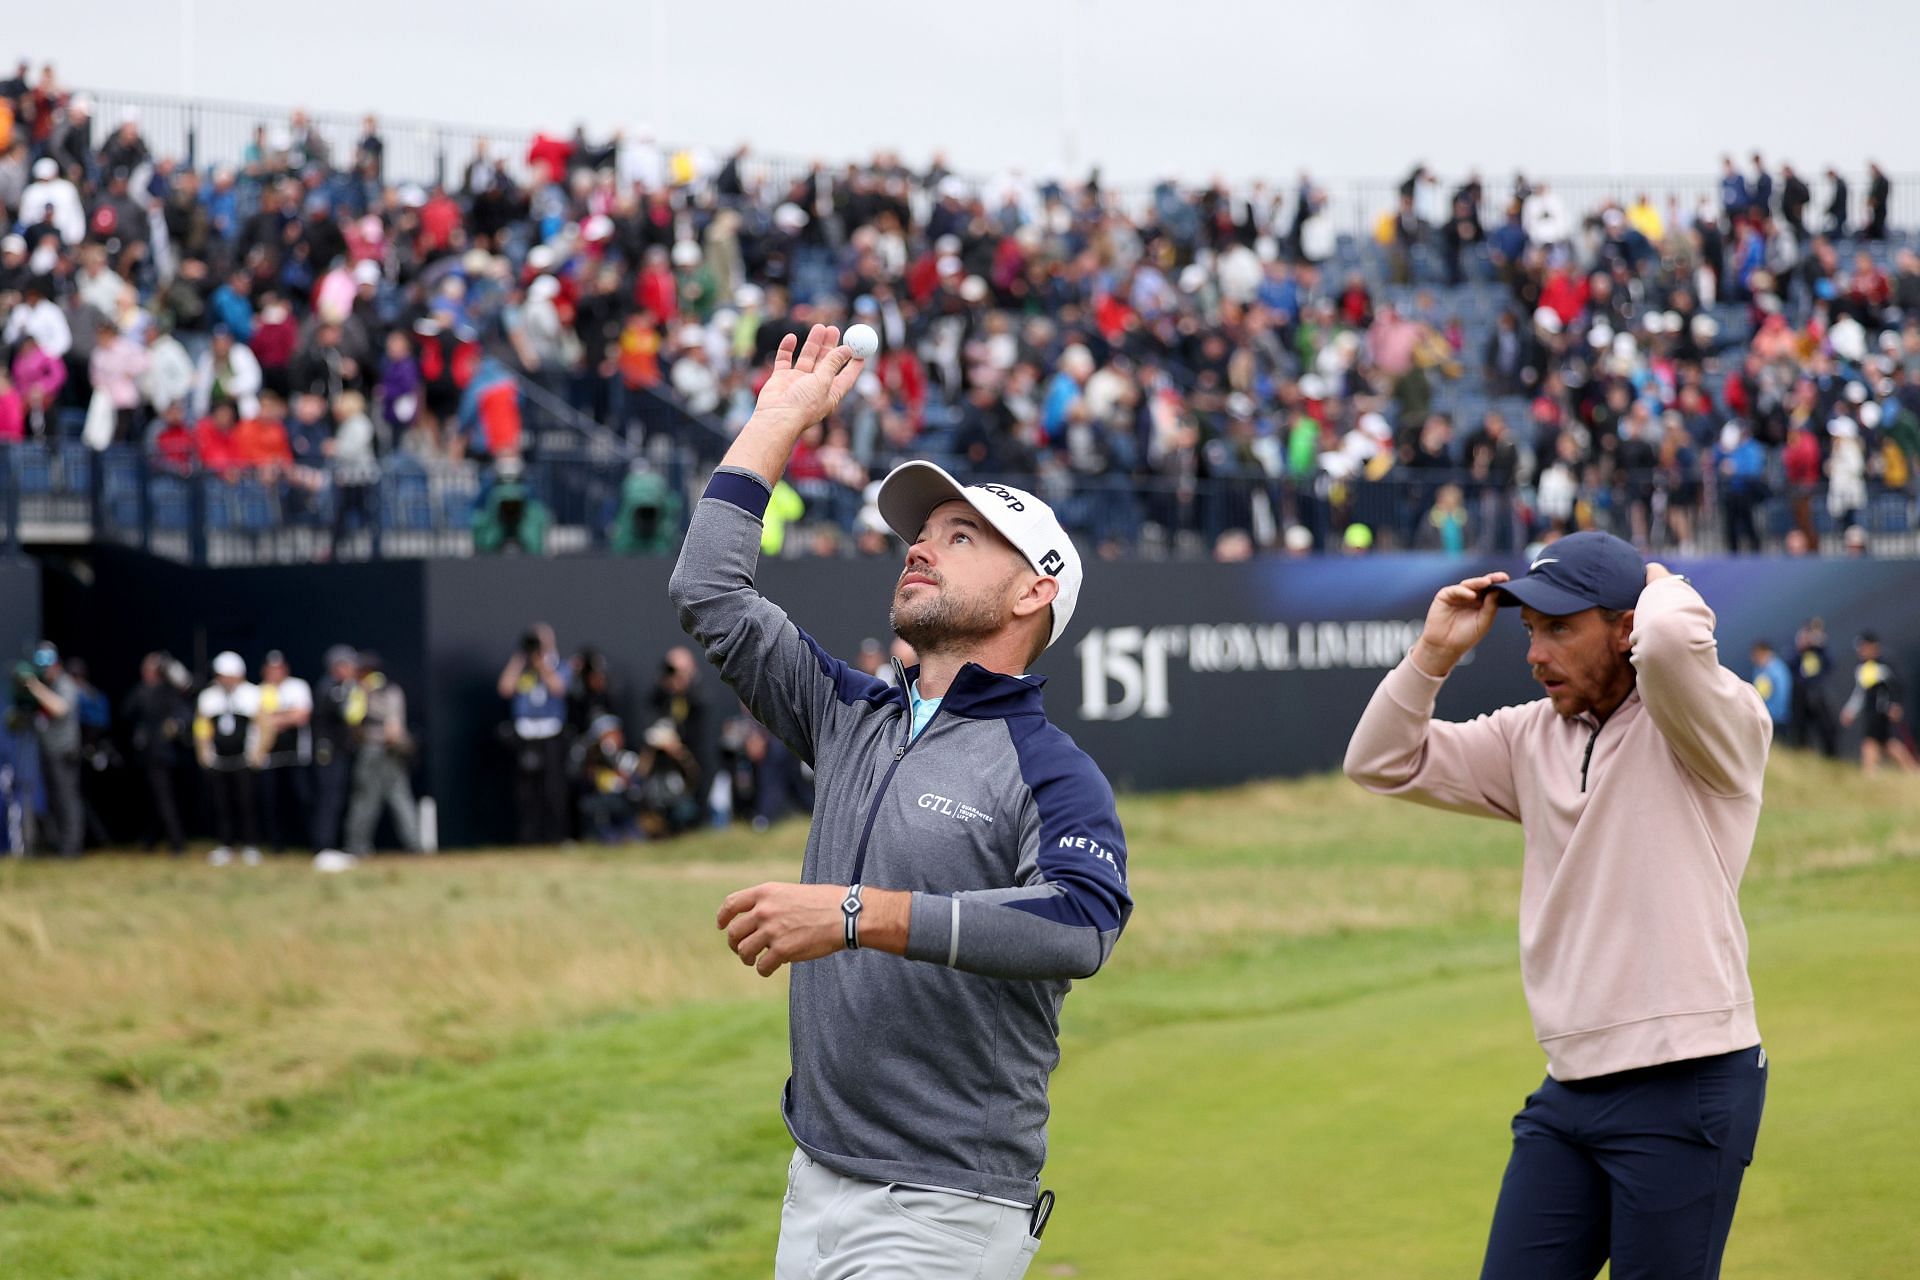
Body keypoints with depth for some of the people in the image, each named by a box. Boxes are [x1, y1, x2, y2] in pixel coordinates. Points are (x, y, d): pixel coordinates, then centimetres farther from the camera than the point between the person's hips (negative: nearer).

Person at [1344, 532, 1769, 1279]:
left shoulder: (1716, 725, -7)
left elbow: (1671, 642, -29)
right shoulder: (1533, 737, 13)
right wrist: (1436, 653, 5)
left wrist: (1663, 587, -7)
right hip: (1569, 1089, 7)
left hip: (1687, 1086, -7)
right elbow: (1382, 764, 17)